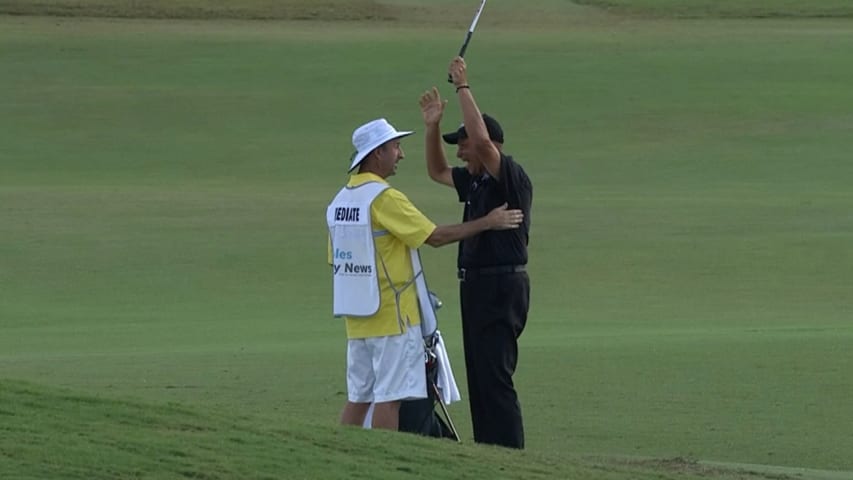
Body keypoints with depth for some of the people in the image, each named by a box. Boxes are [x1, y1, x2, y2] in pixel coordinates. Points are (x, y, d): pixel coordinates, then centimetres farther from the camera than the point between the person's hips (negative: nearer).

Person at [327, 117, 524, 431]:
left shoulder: (340, 201, 11)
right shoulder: (384, 198, -15)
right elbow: (435, 236, -15)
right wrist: (487, 223, -7)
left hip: (356, 318, 8)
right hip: (391, 316, -8)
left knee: (358, 397, 10)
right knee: (389, 396, -4)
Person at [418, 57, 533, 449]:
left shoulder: (512, 177, -12)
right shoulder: (475, 181, 15)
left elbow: (482, 140, -28)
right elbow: (437, 172, 32)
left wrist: (463, 88, -21)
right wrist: (432, 125, 19)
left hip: (502, 287, -10)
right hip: (477, 285, 10)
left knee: (494, 377, -13)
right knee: (479, 376, 12)